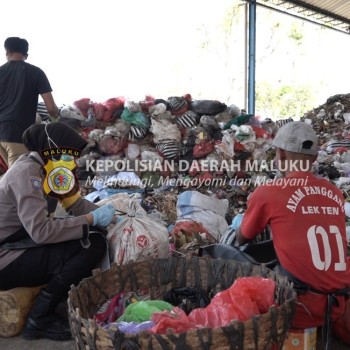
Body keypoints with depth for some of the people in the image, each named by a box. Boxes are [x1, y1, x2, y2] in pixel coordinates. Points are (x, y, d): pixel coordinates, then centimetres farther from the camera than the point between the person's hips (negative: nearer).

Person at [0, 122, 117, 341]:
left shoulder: (43, 168, 4)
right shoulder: (27, 172, -23)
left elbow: (76, 203, 7)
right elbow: (41, 231, -32)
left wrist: (106, 214, -7)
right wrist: (92, 219, -24)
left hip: (23, 244, 9)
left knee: (94, 234, 2)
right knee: (93, 245, -20)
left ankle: (64, 297, 9)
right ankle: (39, 319, -7)